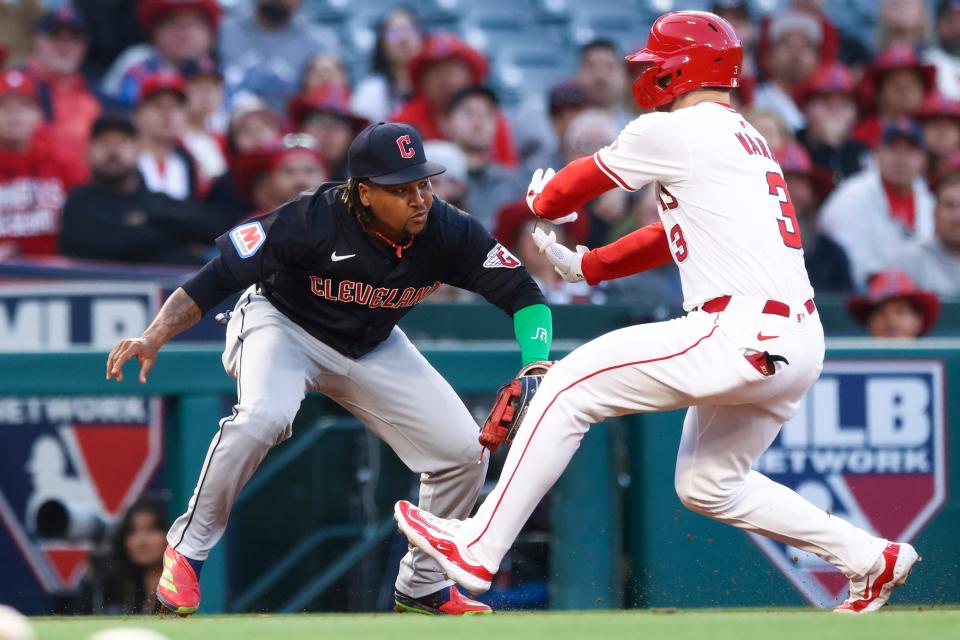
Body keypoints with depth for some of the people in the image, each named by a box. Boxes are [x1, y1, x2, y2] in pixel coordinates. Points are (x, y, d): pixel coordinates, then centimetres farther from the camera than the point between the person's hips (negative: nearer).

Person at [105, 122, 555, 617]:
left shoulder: (448, 232, -21)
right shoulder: (313, 220, -32)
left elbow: (522, 292, -13)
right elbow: (217, 277, -29)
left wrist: (537, 363, -31)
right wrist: (153, 338, -40)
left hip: (373, 349, 5)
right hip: (283, 325, -5)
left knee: (464, 451, -2)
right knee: (264, 414, -37)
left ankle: (422, 586, 19)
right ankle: (187, 548, -18)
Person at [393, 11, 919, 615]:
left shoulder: (676, 131, -4)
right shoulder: (748, 141, 23)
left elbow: (584, 179, 11)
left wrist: (543, 199, 32)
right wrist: (585, 265, 34)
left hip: (743, 333, -9)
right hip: (801, 344, 9)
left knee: (570, 383, -5)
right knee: (709, 486, 23)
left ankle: (477, 548, -5)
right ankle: (871, 559, 20)